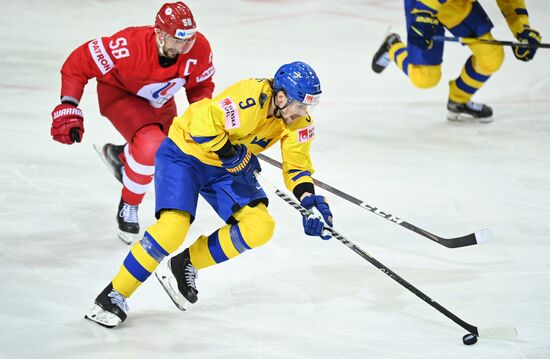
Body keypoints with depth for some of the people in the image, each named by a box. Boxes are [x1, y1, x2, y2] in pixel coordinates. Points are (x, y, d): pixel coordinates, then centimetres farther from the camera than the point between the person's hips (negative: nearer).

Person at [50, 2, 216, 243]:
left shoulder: (199, 48, -26)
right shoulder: (129, 47, -40)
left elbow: (201, 85, -4)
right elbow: (78, 64, -28)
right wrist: (68, 108, -31)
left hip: (159, 101, 6)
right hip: (119, 94, -6)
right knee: (151, 146, -32)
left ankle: (120, 155, 43)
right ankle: (128, 206, -6)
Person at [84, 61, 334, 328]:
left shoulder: (298, 120, -9)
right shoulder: (250, 98, -32)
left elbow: (297, 165, -2)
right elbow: (204, 125, -36)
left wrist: (309, 198, -18)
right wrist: (233, 155, -25)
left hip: (227, 167, 7)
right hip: (185, 153, -7)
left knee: (260, 227, -11)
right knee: (174, 227, -26)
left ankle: (185, 265, 5)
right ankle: (115, 294, -10)